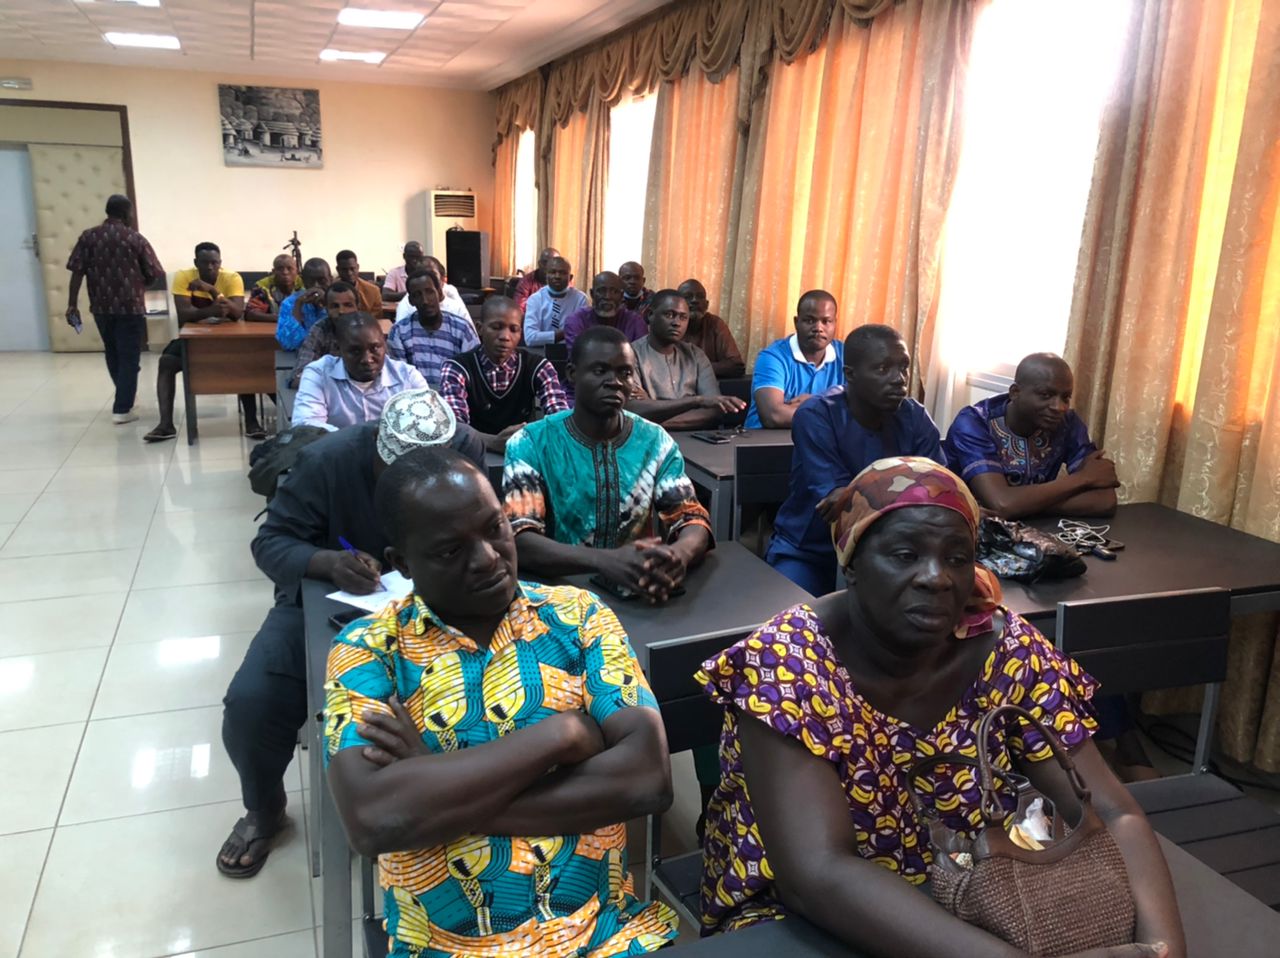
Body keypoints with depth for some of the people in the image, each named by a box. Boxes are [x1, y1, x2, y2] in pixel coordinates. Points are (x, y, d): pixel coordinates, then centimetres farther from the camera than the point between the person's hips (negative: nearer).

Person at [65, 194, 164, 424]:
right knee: (129, 357, 2)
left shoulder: (88, 237, 2)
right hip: (130, 306, -4)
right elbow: (153, 274, -3)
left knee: (112, 354, 21)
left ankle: (124, 397, 39)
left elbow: (76, 273, -3)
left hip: (101, 306, 4)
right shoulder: (135, 238, -5)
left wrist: (72, 304, 0)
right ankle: (122, 409, -1)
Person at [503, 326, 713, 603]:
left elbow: (694, 520, -1)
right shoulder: (530, 444, -6)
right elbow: (520, 541, -16)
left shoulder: (656, 441, 3)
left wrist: (679, 554, -26)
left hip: (639, 592, 3)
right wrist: (605, 560, -33)